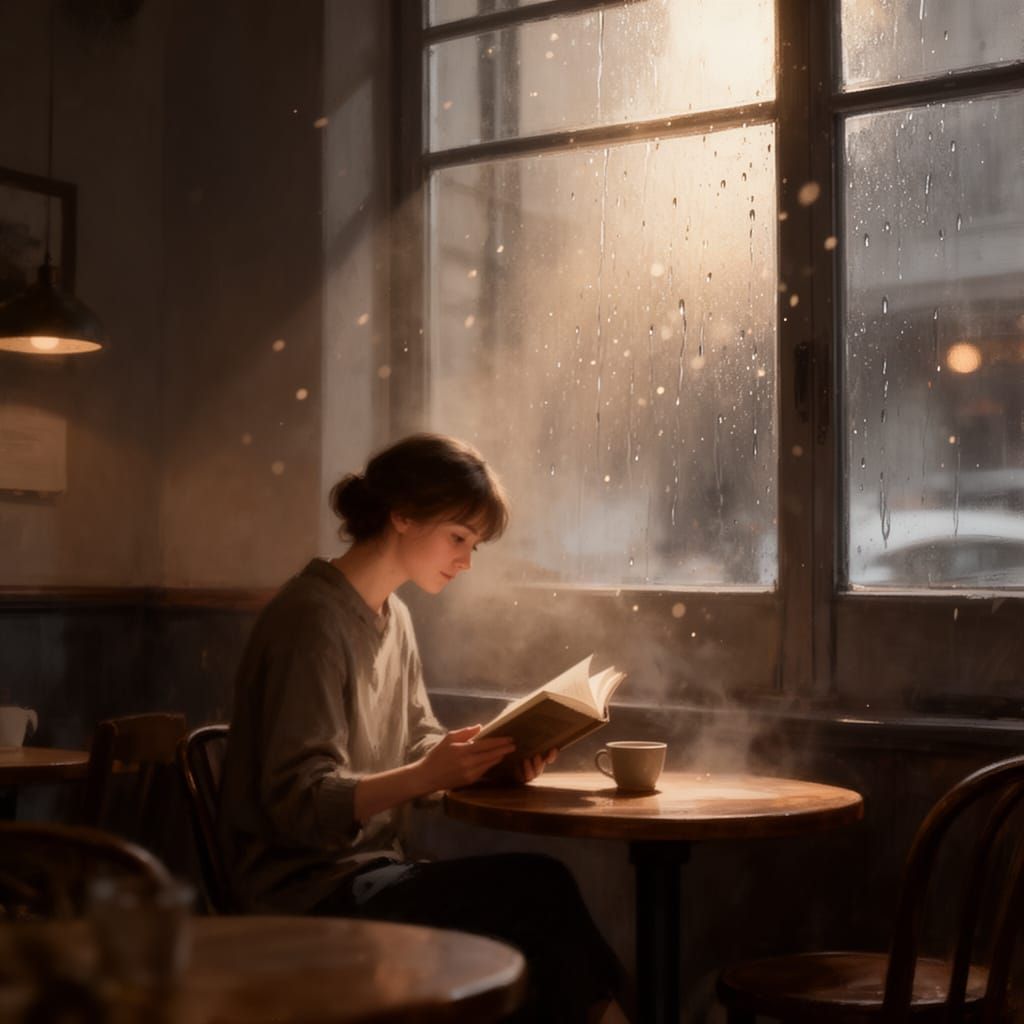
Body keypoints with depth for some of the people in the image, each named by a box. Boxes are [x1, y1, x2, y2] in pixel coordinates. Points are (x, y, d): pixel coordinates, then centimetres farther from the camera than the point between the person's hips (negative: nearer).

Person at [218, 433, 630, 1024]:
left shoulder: (395, 618, 12)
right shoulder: (313, 620, -15)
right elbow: (298, 803, -19)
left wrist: (493, 756, -4)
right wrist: (421, 777, -31)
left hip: (369, 874, 8)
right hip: (312, 890, -8)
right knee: (538, 887, -20)